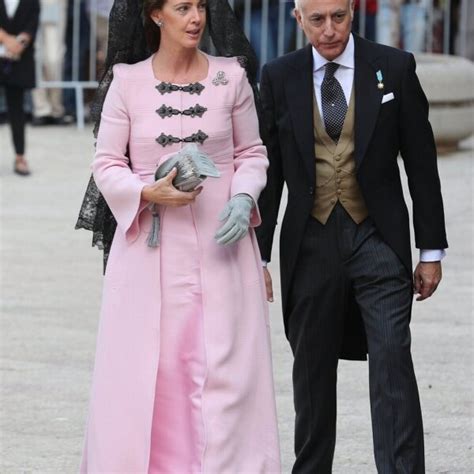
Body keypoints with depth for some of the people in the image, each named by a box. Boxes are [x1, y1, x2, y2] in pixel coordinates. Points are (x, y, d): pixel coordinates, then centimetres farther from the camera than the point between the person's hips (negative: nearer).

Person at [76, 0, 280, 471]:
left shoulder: (231, 77, 3)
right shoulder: (128, 82, 1)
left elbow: (251, 153, 10)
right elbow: (106, 165, 3)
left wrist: (243, 198, -9)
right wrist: (149, 193, -14)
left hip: (219, 242, 0)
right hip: (150, 245, 0)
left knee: (222, 367, -5)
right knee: (145, 367, -1)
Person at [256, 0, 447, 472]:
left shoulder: (394, 68, -1)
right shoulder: (279, 77, 3)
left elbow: (421, 163, 3)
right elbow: (268, 171, 7)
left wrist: (432, 250, 2)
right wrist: (258, 254, 3)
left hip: (378, 241, -2)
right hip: (310, 244, 2)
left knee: (392, 364, -11)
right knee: (312, 374, 10)